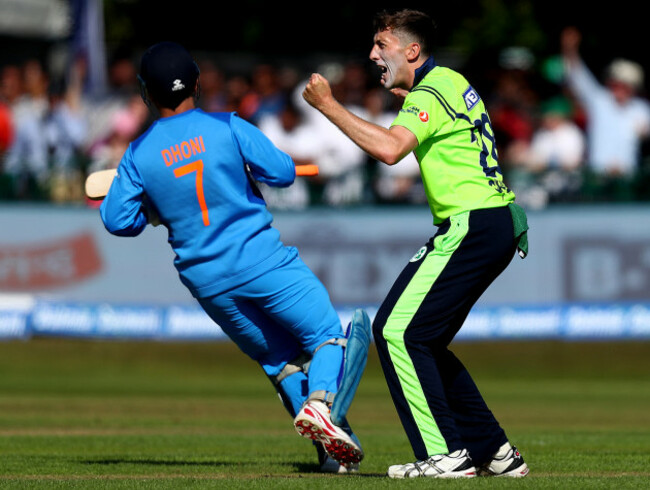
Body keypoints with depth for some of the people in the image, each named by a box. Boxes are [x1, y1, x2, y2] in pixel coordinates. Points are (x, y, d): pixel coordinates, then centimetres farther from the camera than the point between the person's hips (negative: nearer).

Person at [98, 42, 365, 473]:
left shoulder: (138, 155, 0)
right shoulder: (228, 128, -8)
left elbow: (117, 221, 1)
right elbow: (283, 172, -6)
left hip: (208, 283, 4)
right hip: (263, 261, -4)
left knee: (279, 359, 16)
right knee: (327, 335, 7)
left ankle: (336, 448, 2)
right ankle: (320, 401, -23)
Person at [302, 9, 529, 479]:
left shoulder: (428, 95, -13)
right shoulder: (450, 82, 18)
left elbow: (389, 148, -32)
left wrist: (329, 105, -24)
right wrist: (405, 94, 34)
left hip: (472, 228, -10)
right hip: (497, 227, 10)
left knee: (398, 329, -11)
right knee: (420, 337, 15)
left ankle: (446, 454, -13)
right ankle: (493, 450, 15)